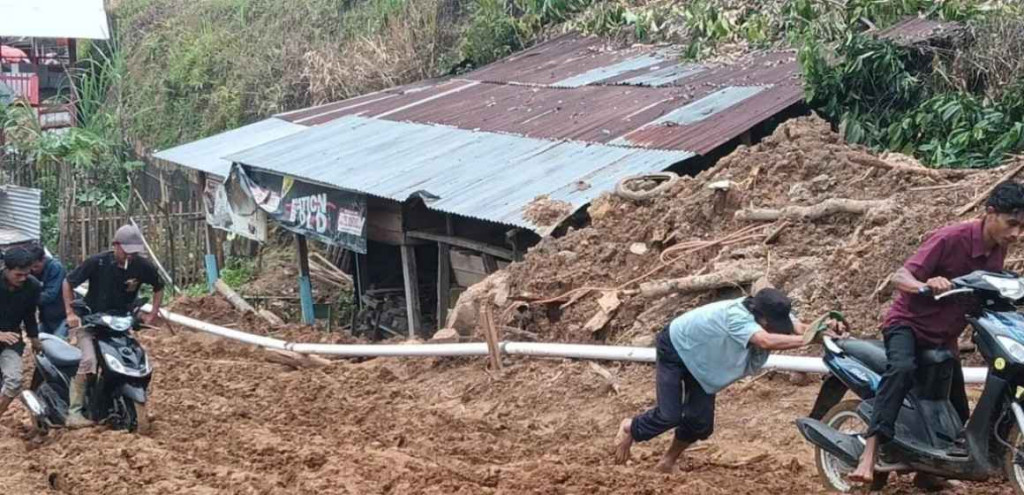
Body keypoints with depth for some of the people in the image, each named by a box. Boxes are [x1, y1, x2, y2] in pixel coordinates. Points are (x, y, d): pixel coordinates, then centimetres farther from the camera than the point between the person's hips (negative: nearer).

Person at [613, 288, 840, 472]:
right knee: (669, 416, -15)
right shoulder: (736, 315, -43)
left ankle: (668, 462, 27)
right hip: (675, 348, -7)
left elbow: (799, 327, -31)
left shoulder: (771, 313, -20)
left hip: (702, 360, 7)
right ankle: (630, 428, 18)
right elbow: (767, 341, -57)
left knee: (701, 422, 0)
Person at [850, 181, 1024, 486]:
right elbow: (900, 277, -28)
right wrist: (926, 285, -48)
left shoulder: (999, 249, -1)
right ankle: (869, 455, -44)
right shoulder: (950, 239, -23)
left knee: (957, 413, 12)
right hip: (909, 323, -8)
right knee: (903, 368, -37)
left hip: (943, 336, 8)